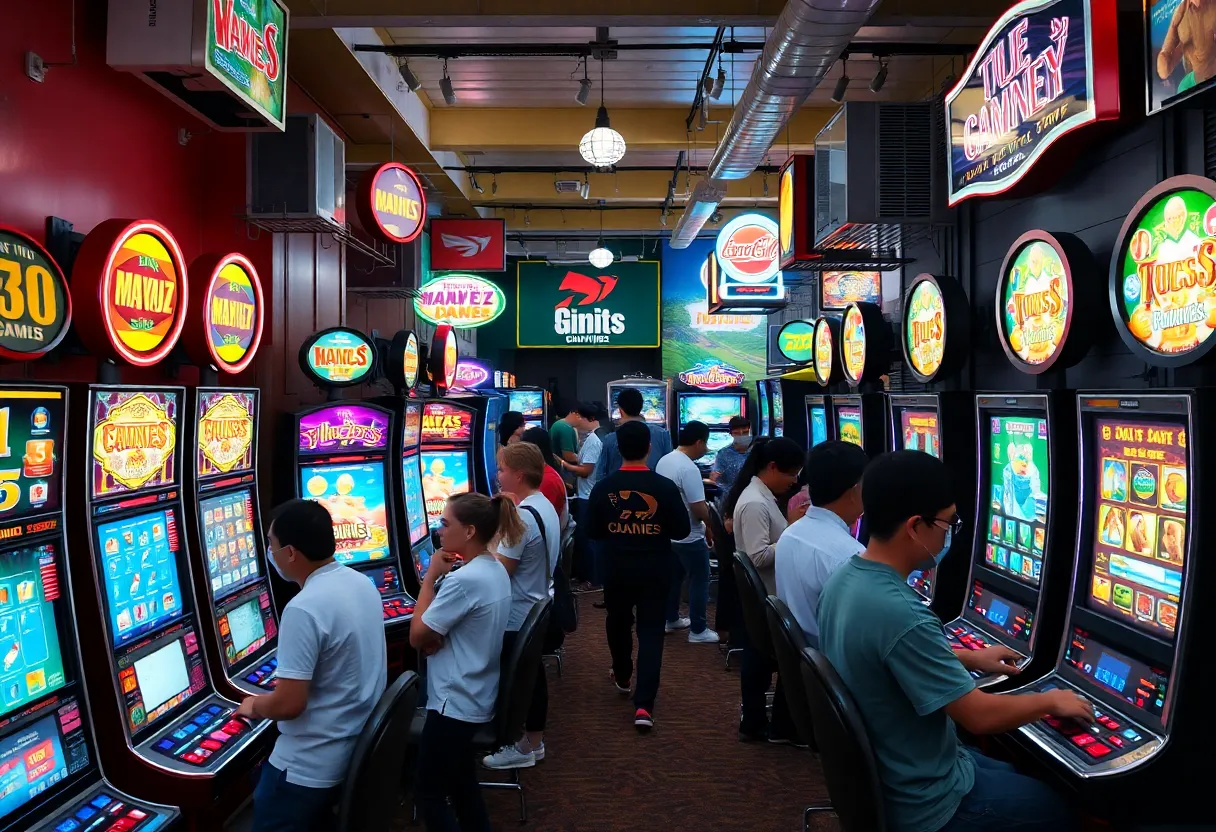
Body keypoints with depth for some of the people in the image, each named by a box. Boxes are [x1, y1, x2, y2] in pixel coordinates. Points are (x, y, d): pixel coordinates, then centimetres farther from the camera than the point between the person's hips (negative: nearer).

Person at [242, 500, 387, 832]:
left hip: (313, 763, -8)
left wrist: (254, 705, -3)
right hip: (361, 744, 8)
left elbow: (288, 704, -24)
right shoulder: (363, 583, 0)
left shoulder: (304, 610, -27)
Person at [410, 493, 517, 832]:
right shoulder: (495, 571, 3)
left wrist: (431, 576, -13)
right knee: (460, 778, 23)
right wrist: (434, 637, -9)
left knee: (429, 794, 6)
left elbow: (416, 636, -18)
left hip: (454, 703, -9)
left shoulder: (464, 580, -27)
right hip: (475, 698, 9)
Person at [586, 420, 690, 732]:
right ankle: (644, 705, -5)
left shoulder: (602, 488, -10)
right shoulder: (666, 487, -14)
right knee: (651, 632, 3)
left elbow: (592, 532, 0)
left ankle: (622, 676, 44)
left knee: (618, 622, 24)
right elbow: (682, 531, -6)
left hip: (616, 569, 2)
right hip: (655, 571, -1)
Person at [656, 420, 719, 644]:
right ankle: (698, 630, 10)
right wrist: (709, 526, -8)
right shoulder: (689, 469, -25)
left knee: (673, 576, 20)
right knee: (699, 581, 3)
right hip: (689, 537, -9)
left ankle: (671, 619, 32)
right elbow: (699, 509, -26)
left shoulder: (664, 461, 3)